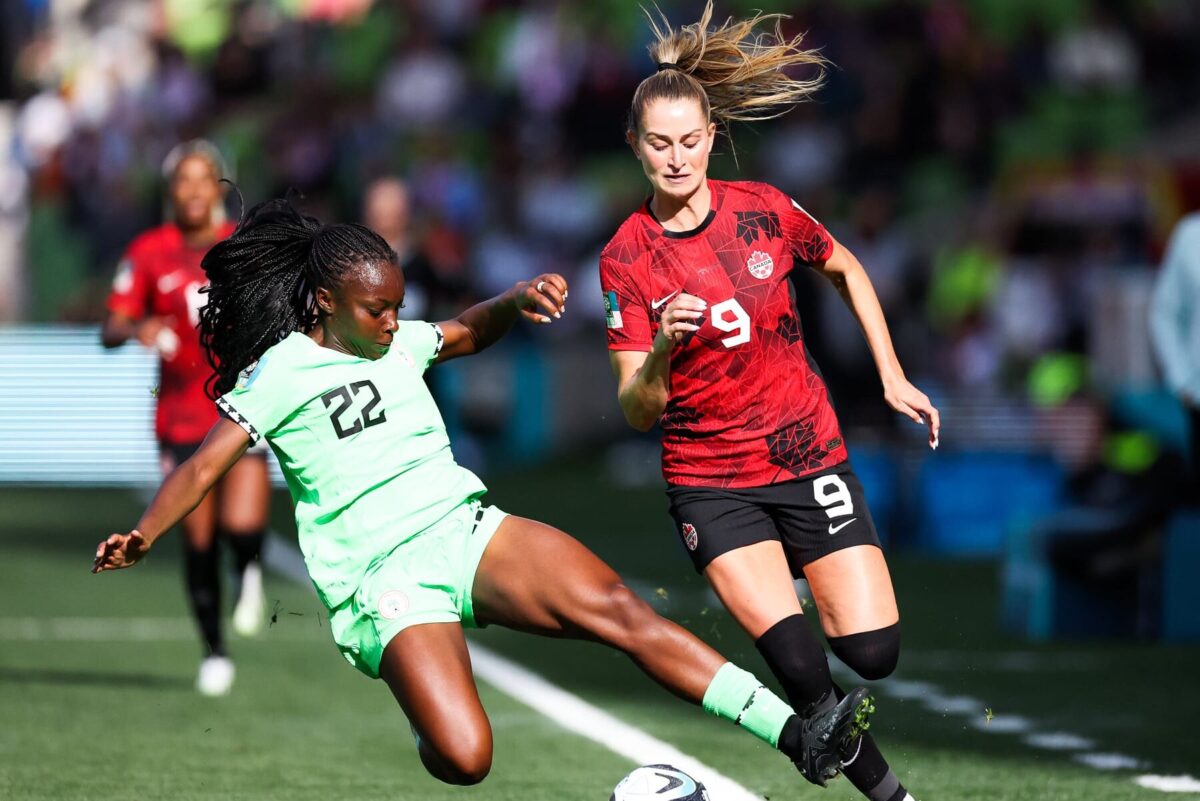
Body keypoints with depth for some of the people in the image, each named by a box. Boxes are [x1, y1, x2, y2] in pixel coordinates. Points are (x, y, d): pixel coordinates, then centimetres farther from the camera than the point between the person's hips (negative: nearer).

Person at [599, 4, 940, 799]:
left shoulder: (762, 210, -6)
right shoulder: (626, 258, -9)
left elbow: (847, 269, 15)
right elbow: (638, 412, -11)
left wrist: (892, 377, 11)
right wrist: (660, 351, -32)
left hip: (809, 459, 2)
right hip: (711, 485, -1)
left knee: (874, 652, -10)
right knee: (798, 665, -20)